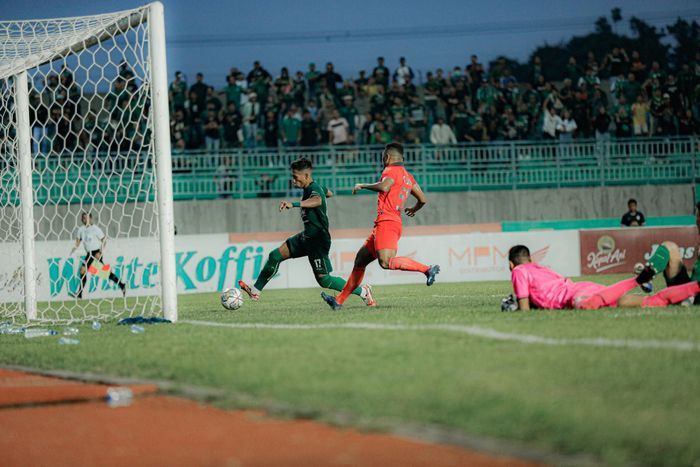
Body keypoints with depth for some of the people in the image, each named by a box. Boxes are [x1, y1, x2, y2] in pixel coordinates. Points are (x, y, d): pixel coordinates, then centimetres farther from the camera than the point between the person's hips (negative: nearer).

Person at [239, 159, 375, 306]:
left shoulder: (314, 188, -21)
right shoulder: (312, 187, 7)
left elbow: (317, 201, -46)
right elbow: (329, 193, 30)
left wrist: (293, 204, -59)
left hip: (318, 239, -10)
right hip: (306, 237, 10)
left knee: (323, 279, -12)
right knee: (275, 256, 7)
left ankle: (363, 292, -3)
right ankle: (256, 291, 18)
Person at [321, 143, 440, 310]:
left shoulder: (391, 170, -4)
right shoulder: (408, 176, 20)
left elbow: (384, 187, -24)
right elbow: (423, 199, 21)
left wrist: (363, 185, -9)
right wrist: (414, 209, 43)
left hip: (386, 223, -10)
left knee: (386, 262, -27)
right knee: (360, 259, 13)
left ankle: (427, 269, -26)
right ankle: (339, 301, 17)